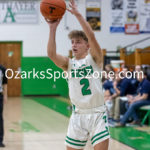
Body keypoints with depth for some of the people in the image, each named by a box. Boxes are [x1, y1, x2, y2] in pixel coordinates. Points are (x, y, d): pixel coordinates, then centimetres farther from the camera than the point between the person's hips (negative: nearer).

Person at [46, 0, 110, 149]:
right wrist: (53, 28, -17)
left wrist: (77, 14, -22)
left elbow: (91, 36, -17)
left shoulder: (94, 59, 0)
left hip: (97, 114, -3)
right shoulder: (68, 63, 7)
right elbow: (51, 54, -12)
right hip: (78, 116, 3)